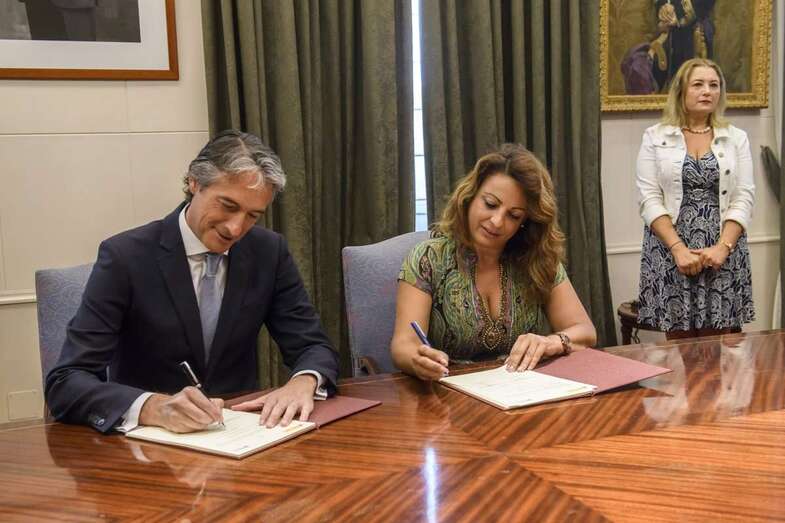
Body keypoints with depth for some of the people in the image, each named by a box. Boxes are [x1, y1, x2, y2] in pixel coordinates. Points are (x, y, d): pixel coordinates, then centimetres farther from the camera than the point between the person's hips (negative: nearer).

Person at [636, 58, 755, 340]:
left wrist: (722, 247, -12)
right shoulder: (655, 137, 2)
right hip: (670, 249, -1)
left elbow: (744, 199, 2)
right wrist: (678, 249, -15)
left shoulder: (736, 138, 8)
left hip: (723, 251, 2)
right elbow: (650, 199, -5)